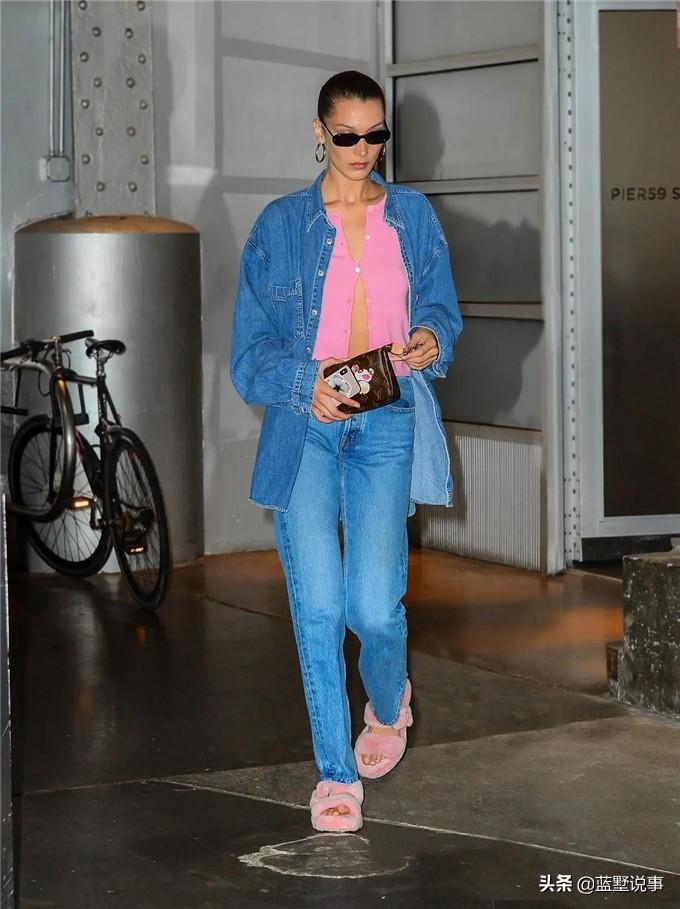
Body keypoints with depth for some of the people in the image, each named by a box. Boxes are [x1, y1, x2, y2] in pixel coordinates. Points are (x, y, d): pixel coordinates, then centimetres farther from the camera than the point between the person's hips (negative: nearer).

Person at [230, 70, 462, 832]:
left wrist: (431, 338, -10)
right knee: (319, 605, -8)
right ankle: (336, 773, 7)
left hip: (386, 426, 1)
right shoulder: (281, 224, 4)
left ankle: (388, 701, 26)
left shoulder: (414, 217, 10)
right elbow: (250, 349, 1)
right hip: (304, 426, 0)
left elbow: (443, 311, 14)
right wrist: (306, 384, -18)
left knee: (374, 607, -9)